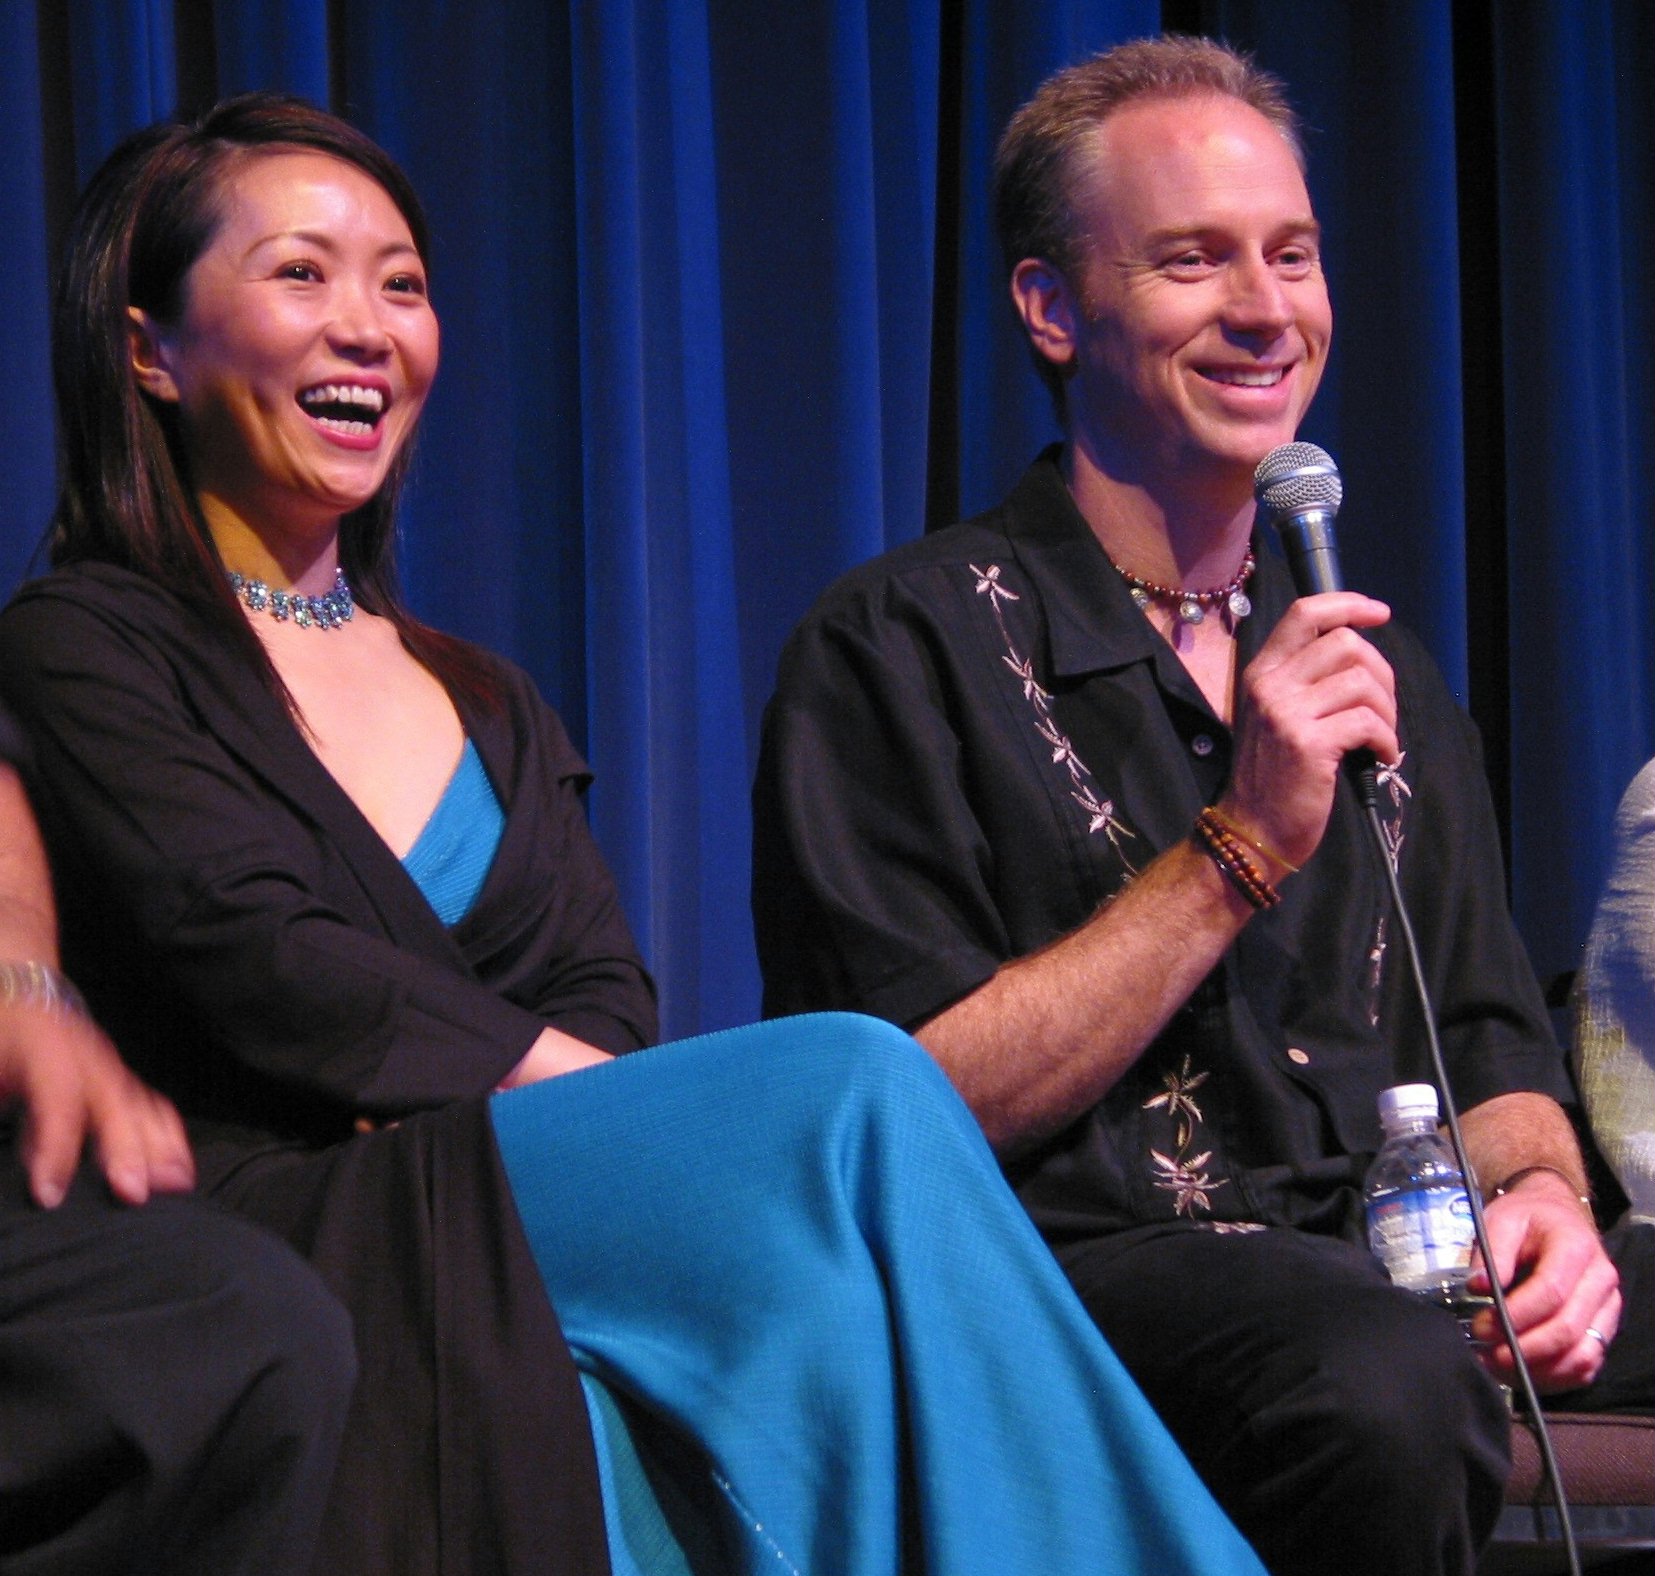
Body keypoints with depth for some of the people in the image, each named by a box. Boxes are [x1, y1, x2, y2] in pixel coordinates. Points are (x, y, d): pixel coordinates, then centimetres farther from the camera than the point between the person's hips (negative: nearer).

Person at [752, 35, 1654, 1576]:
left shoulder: (1374, 666, 19)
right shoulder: (897, 648, -1)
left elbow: (1487, 1046, 20)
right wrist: (1243, 850, -12)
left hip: (1384, 1268, 6)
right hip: (1070, 1275, -6)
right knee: (1385, 1378, -36)